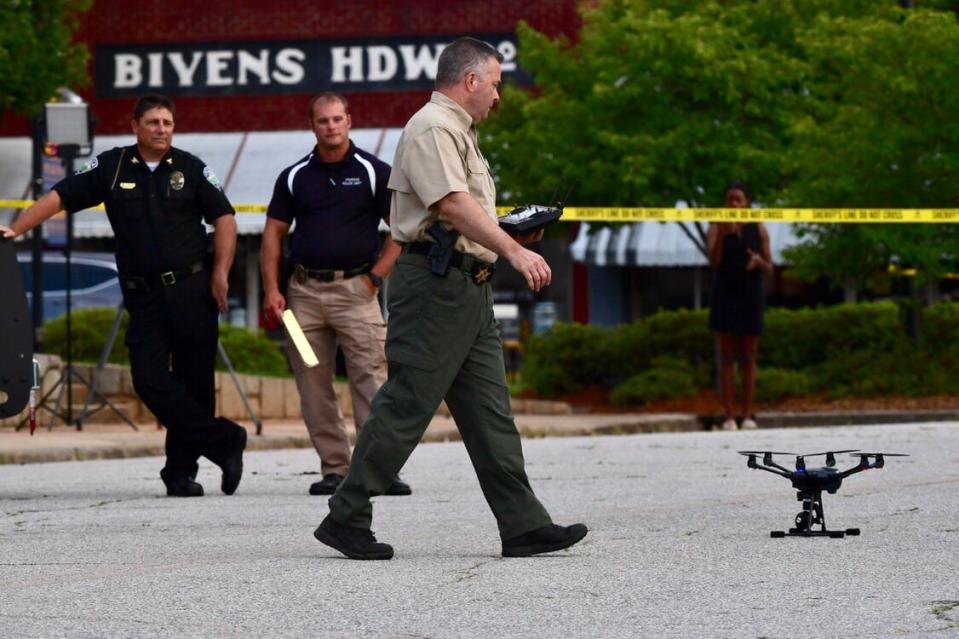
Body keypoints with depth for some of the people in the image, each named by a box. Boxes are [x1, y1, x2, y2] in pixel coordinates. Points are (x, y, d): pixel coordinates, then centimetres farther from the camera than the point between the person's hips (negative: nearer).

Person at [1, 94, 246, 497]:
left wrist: (220, 274, -3)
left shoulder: (190, 169, 5)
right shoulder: (111, 168, 5)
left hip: (192, 290, -1)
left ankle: (181, 470, 11)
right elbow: (60, 197, 3)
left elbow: (223, 217, 7)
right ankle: (225, 442, -3)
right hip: (144, 295, 1)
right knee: (150, 380, -11)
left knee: (193, 381, 1)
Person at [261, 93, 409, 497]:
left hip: (355, 288, -3)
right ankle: (334, 468, 9)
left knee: (371, 379, -11)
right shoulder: (295, 176, 10)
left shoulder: (373, 172, 3)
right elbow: (273, 234, 12)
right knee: (313, 387, 2)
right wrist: (272, 289, 2)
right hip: (304, 290, 3)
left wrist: (376, 276, -4)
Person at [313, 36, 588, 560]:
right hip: (433, 285, -11)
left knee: (490, 411, 6)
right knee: (405, 405, -8)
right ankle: (346, 518, -1)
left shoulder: (459, 132, 23)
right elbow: (452, 204, -24)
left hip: (468, 288, 11)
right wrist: (514, 251, -31)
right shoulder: (432, 128, -11)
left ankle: (523, 525, 5)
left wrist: (513, 235, 18)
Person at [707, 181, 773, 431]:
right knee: (727, 357, -2)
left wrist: (759, 261, -16)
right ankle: (728, 416, -2)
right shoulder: (716, 228, 1)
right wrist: (721, 236, -26)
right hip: (725, 296, -1)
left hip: (750, 297, 1)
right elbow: (713, 262, -12)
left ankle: (748, 415, 4)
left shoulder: (758, 230, 4)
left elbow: (769, 268, 7)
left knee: (748, 357, 2)